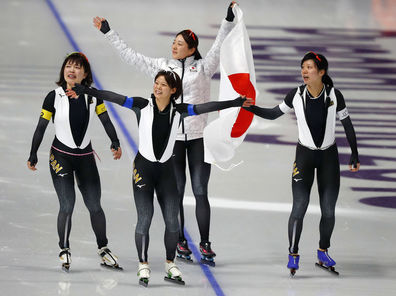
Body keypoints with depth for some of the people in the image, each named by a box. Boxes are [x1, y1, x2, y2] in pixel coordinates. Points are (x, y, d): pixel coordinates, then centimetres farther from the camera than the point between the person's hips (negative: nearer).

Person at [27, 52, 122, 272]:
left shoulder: (92, 96, -1)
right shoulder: (54, 97, -6)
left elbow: (106, 121, 0)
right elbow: (41, 127, -1)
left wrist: (115, 143, -16)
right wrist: (33, 155, 1)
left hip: (85, 157, 2)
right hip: (60, 156, -2)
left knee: (94, 205, 2)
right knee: (67, 204, -11)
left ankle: (103, 249, 21)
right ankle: (64, 250, 8)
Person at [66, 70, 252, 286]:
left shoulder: (179, 111, -1)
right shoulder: (143, 106, -7)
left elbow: (206, 107, -3)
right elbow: (115, 98, -13)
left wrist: (235, 103, -9)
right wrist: (86, 91, -21)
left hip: (166, 170, 2)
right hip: (144, 167, -2)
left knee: (172, 220, 1)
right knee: (144, 218, -6)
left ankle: (170, 265, 17)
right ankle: (143, 266, 8)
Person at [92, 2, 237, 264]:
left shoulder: (203, 67, 3)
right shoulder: (161, 67, 8)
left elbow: (219, 47, -9)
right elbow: (131, 56, 9)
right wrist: (107, 32, 8)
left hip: (199, 137, -1)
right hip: (172, 137, 1)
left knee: (201, 192, -1)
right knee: (176, 192, 4)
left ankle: (205, 243, 5)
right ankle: (180, 242, 14)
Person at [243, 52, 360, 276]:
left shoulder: (334, 96, -10)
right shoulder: (296, 95, -7)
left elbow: (347, 125, 0)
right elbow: (273, 114, 6)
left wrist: (355, 155, 2)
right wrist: (248, 107, -7)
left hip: (329, 156, 0)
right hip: (305, 155, 0)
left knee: (328, 210, 3)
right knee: (299, 207, -10)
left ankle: (323, 251, 24)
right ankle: (293, 255, 3)